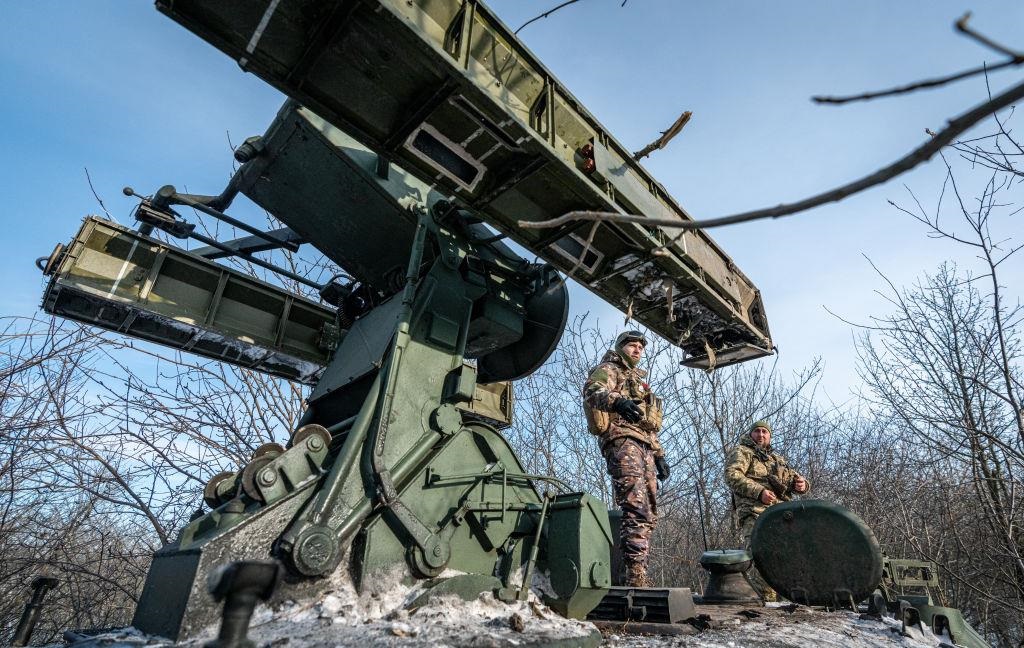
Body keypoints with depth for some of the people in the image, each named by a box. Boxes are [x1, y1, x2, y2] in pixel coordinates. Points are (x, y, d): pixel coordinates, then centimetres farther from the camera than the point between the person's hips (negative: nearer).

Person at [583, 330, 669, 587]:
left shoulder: (639, 381, 35)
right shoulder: (608, 370, 9)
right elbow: (592, 391, -15)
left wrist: (659, 455, 25)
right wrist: (616, 400, -36)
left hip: (645, 446, 9)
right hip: (622, 440, -9)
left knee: (648, 515, 3)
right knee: (636, 509, -21)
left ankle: (639, 574, 5)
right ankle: (636, 575, -25)